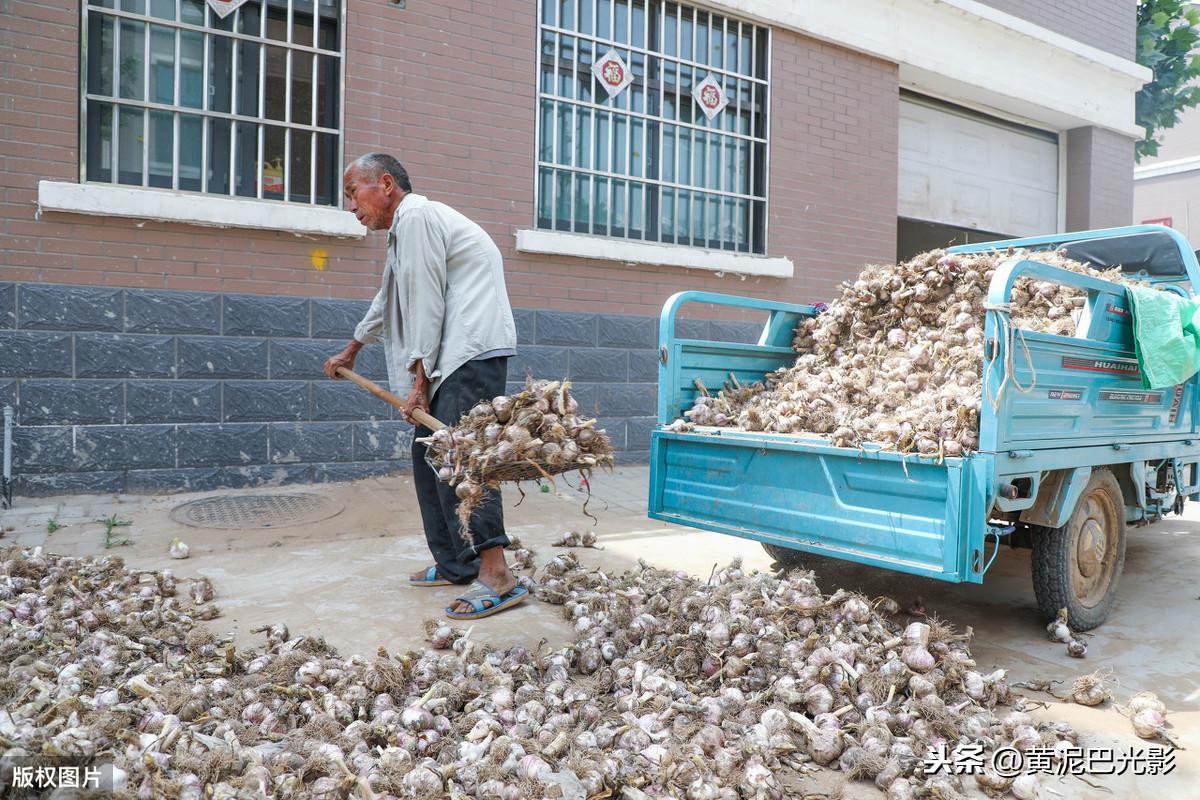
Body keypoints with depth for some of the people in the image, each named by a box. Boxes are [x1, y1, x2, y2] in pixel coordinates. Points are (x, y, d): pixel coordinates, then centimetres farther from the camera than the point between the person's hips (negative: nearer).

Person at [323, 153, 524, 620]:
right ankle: (454, 566, 18)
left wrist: (419, 380, -12)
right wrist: (352, 350, 51)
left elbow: (426, 304, -14)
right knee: (429, 454, 12)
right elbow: (390, 301, 39)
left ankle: (496, 575, -21)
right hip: (452, 358, 11)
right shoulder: (405, 227, 25)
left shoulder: (415, 217, -8)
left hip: (472, 351, -11)